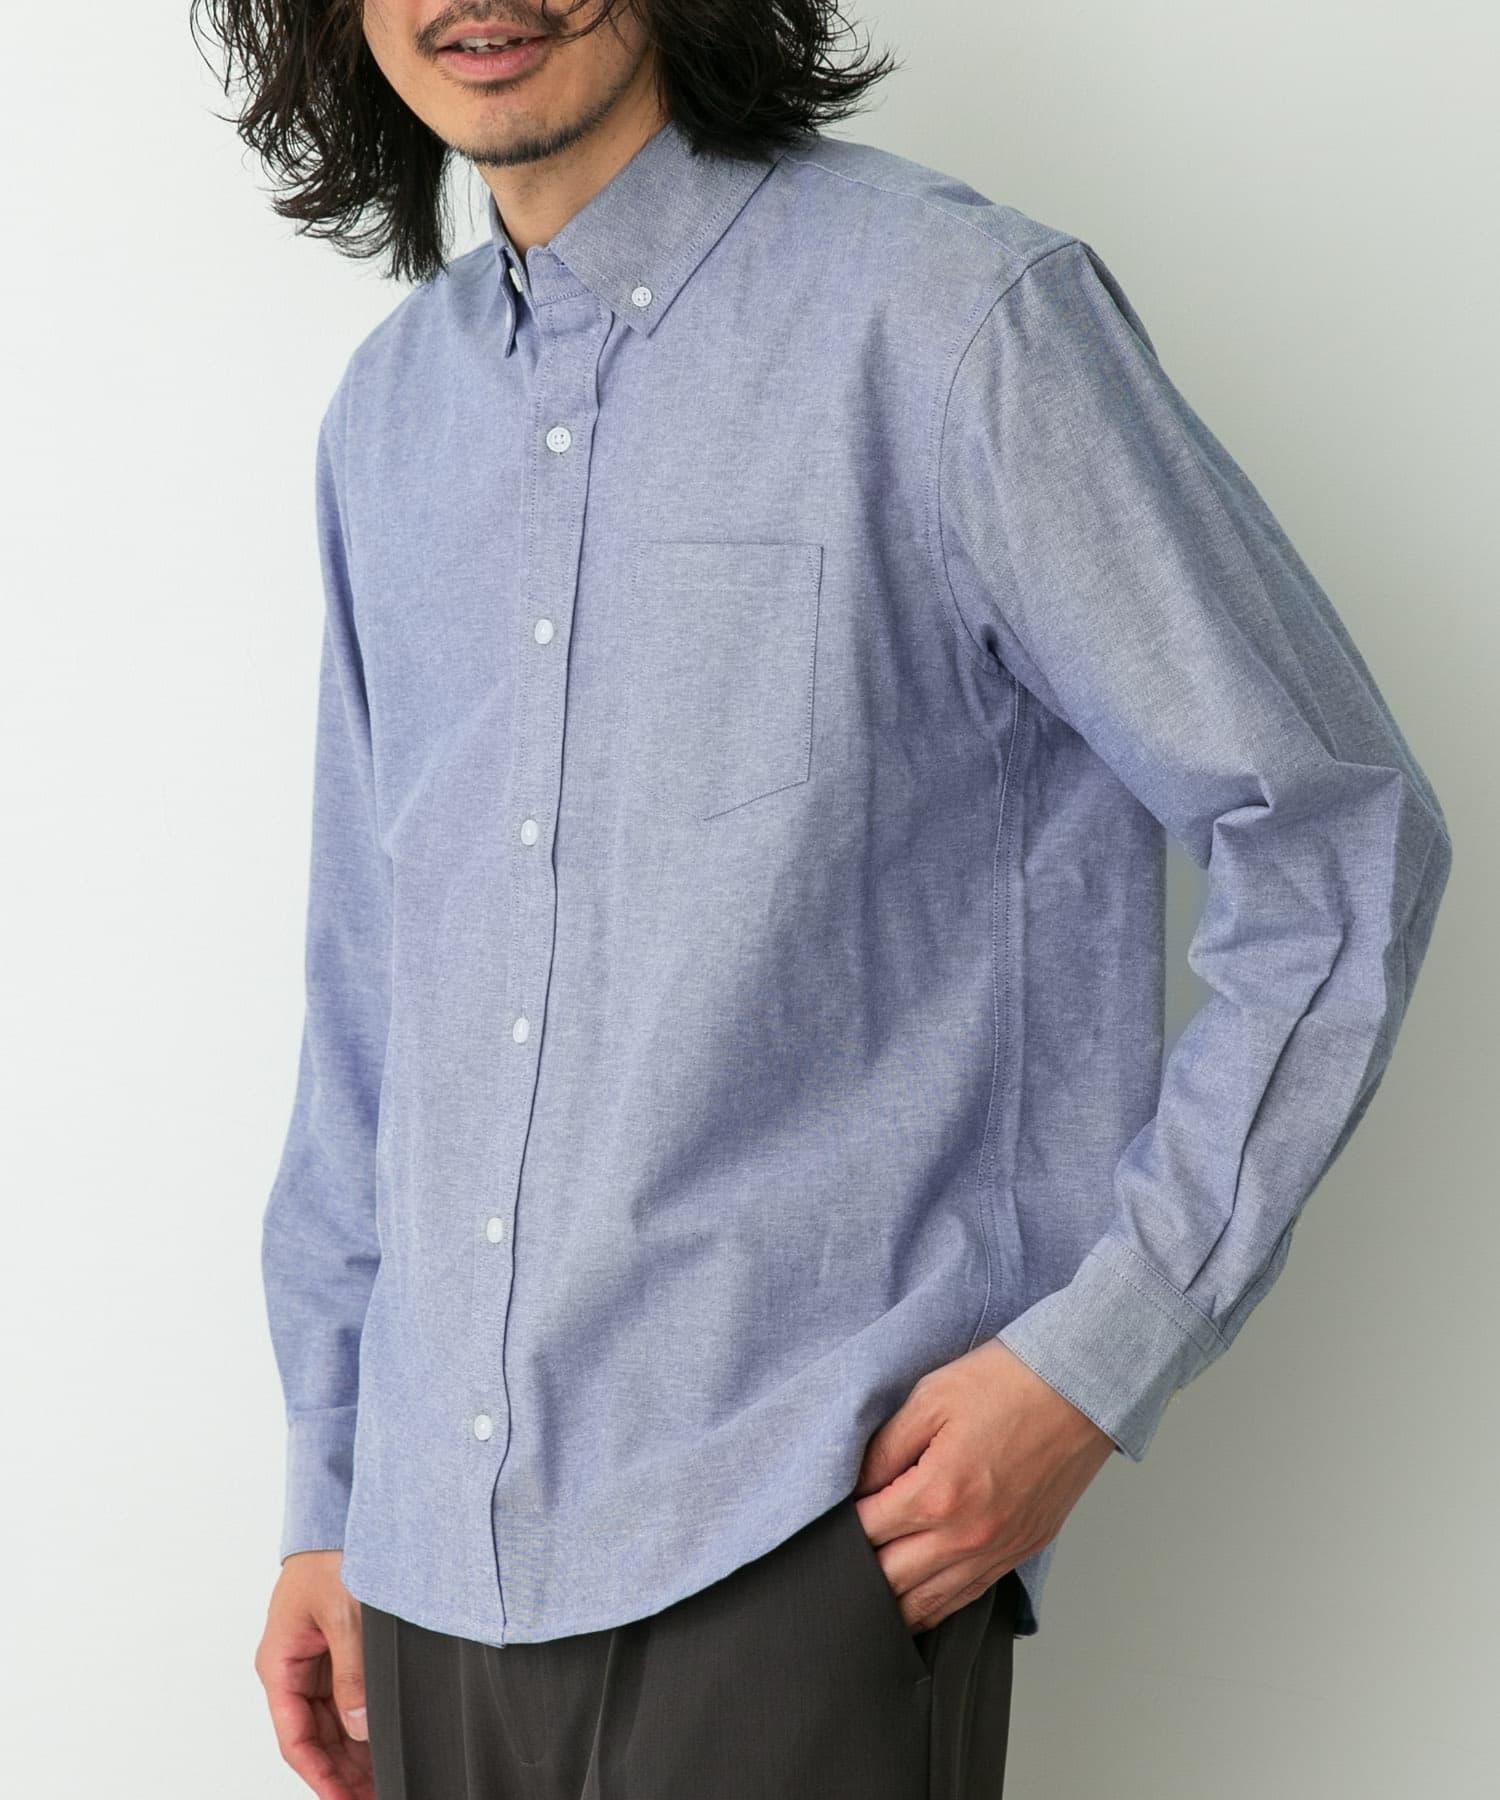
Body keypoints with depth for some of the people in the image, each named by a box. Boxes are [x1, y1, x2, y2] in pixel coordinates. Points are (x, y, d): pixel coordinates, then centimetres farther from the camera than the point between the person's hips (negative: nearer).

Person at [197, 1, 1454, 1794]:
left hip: (798, 1546, -5)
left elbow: (1339, 848, -8)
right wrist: (325, 1493, 15)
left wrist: (1096, 1358, -12)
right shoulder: (390, 409, 9)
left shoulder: (955, 308, -10)